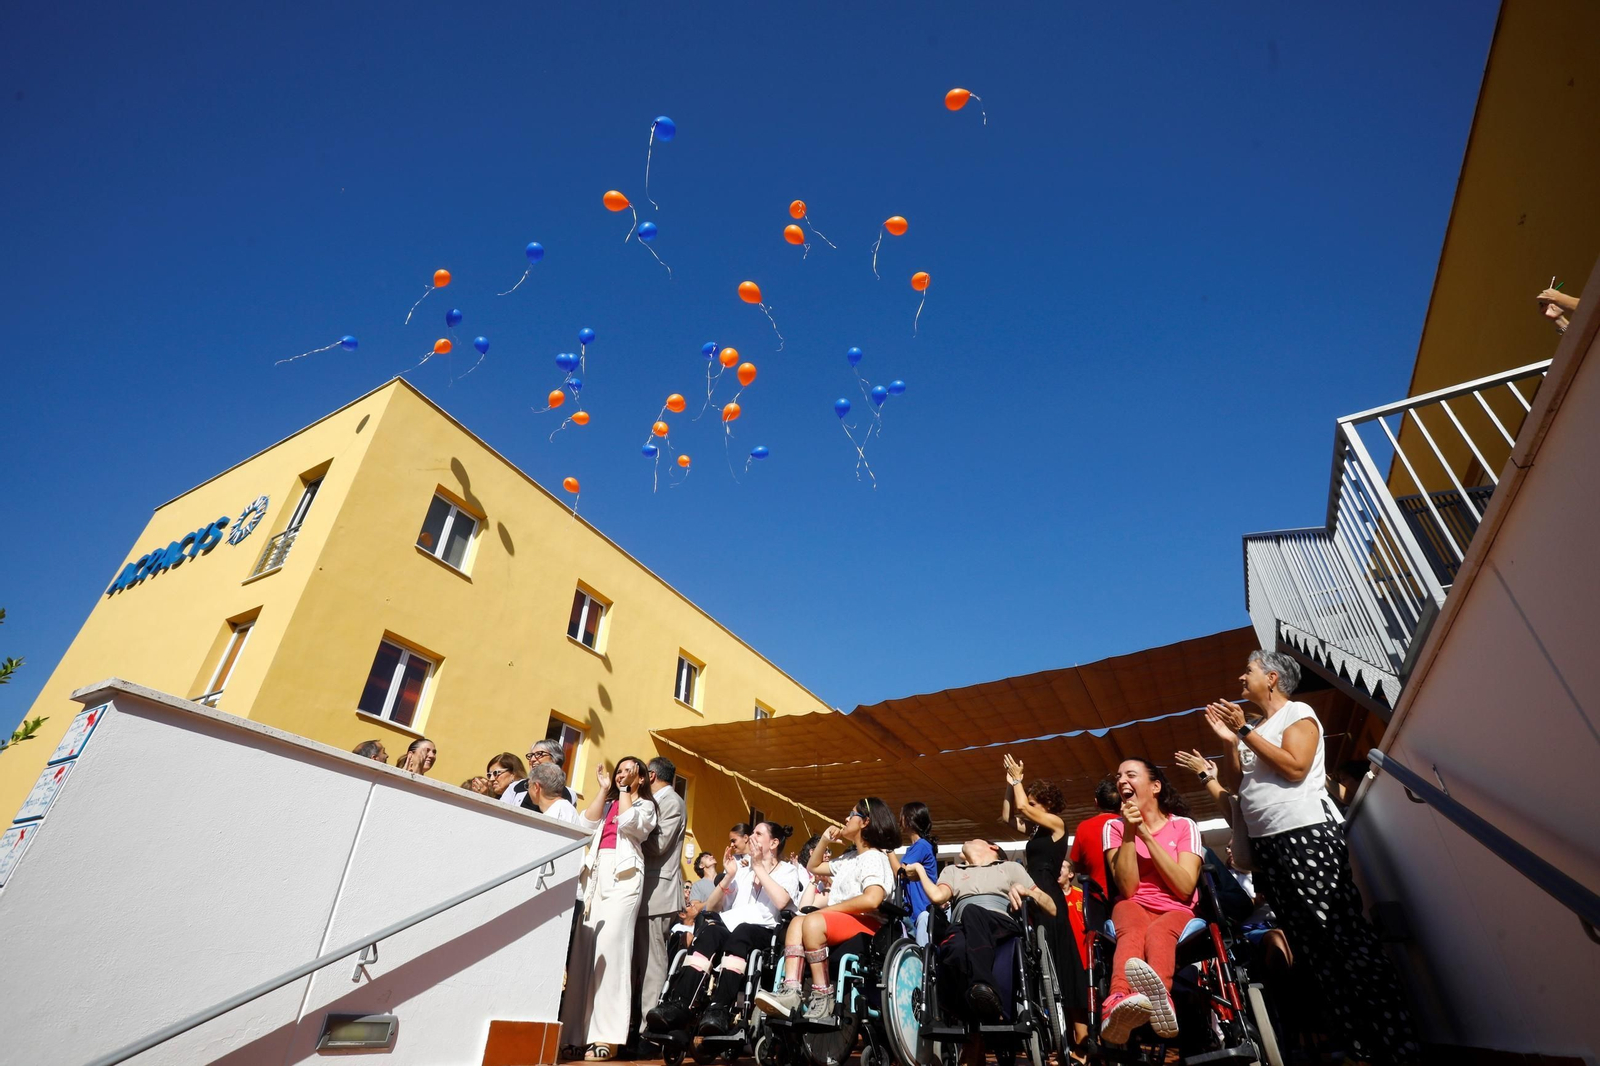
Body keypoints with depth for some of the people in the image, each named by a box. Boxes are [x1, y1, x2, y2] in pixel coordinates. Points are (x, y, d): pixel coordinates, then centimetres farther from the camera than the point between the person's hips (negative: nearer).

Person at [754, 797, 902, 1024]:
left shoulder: (875, 857, -6)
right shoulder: (849, 859, 23)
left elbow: (872, 899, -25)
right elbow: (813, 866, 35)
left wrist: (828, 909, -17)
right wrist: (825, 839, 19)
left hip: (865, 924, -9)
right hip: (840, 924, 9)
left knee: (813, 921, -30)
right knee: (797, 921, -12)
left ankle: (823, 998, -24)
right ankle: (790, 993, -28)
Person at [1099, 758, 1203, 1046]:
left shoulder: (1184, 826, 2)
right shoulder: (1114, 827, 5)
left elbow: (1185, 888, -11)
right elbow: (1127, 888, -8)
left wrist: (1145, 834, -15)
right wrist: (1129, 832, -17)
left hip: (1175, 912, 0)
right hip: (1134, 908, 1)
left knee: (1158, 932, -36)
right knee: (1134, 931, -36)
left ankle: (1150, 997, -66)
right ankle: (1120, 1002, -63)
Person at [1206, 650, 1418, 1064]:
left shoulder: (1298, 713, 1)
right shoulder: (1255, 730, 20)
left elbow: (1295, 767, -15)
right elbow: (1233, 784, 13)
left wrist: (1245, 731, -12)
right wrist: (1230, 740, 0)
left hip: (1307, 835, -7)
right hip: (1266, 847, 7)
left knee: (1345, 939, -8)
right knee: (1315, 951, 6)